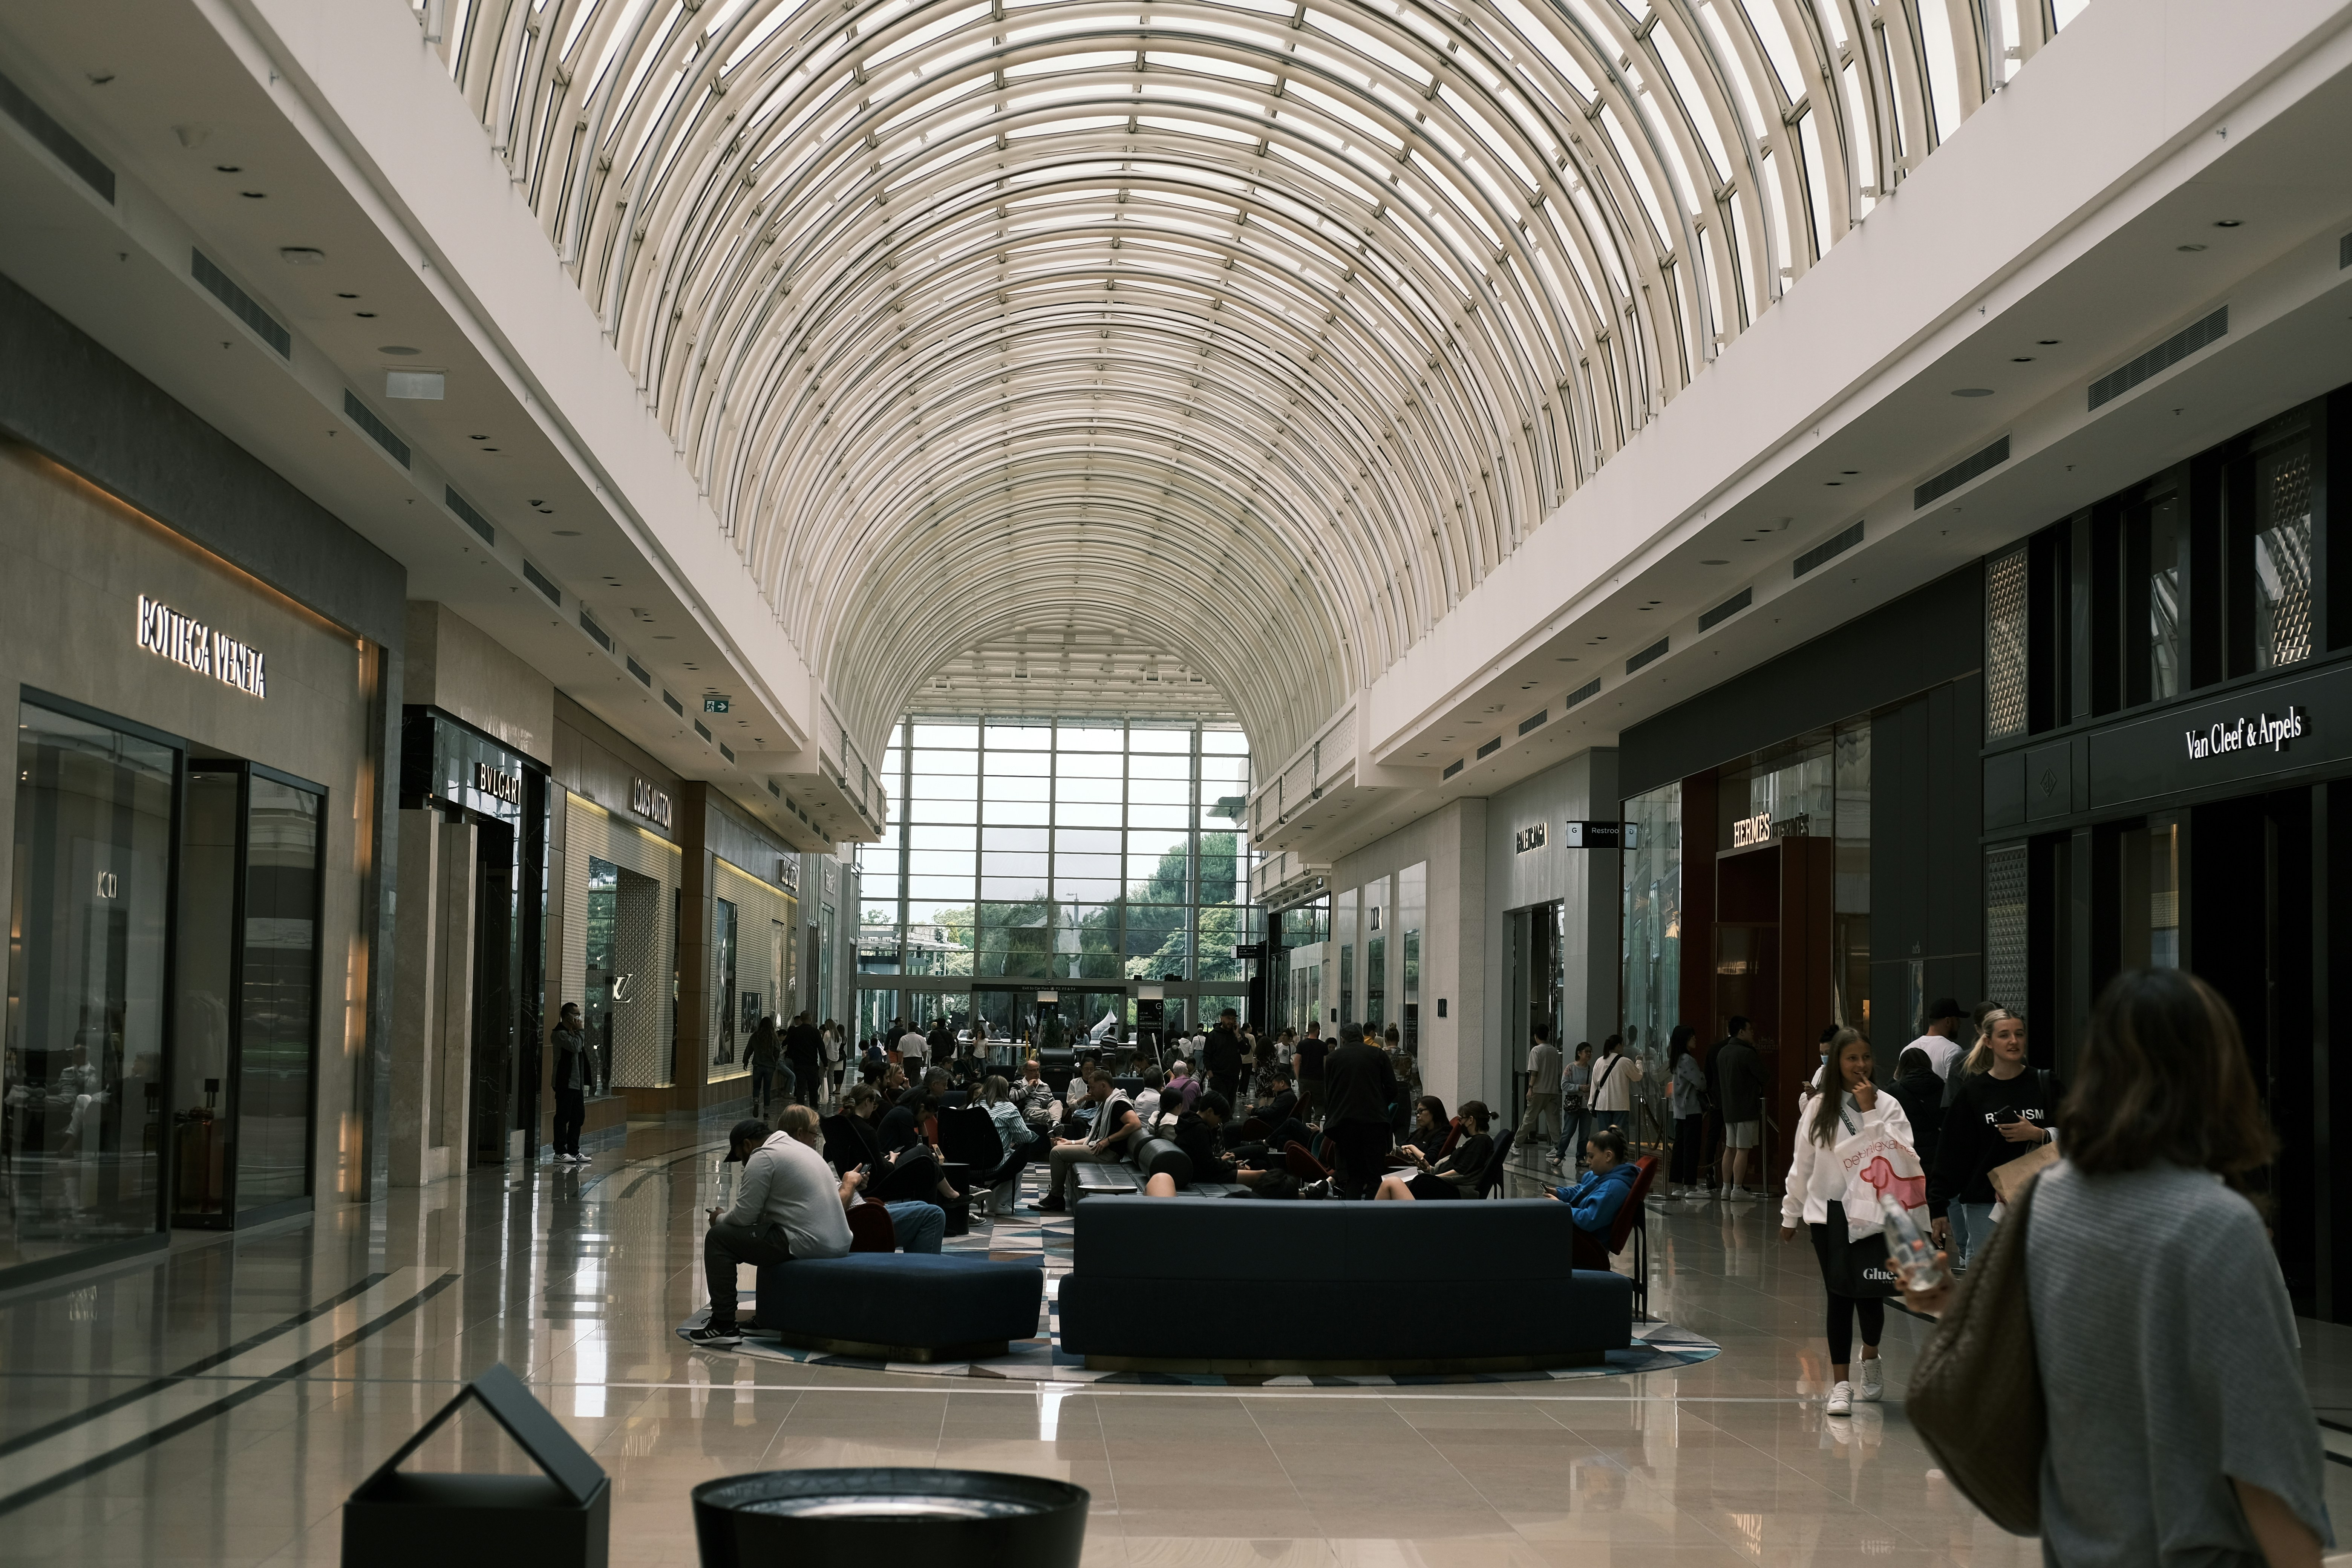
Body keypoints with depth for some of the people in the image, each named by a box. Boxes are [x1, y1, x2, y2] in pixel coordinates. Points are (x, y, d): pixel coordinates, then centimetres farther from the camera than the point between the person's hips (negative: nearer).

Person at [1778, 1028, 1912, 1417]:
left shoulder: (1887, 1105, -1)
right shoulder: (1820, 1107, 5)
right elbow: (1803, 1163, 13)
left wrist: (1870, 1111, -15)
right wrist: (1791, 1213, 17)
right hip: (1829, 1210, 1)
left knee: (1869, 1292, -2)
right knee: (1839, 1295, -1)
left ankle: (1870, 1356, 30)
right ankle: (1841, 1383, 4)